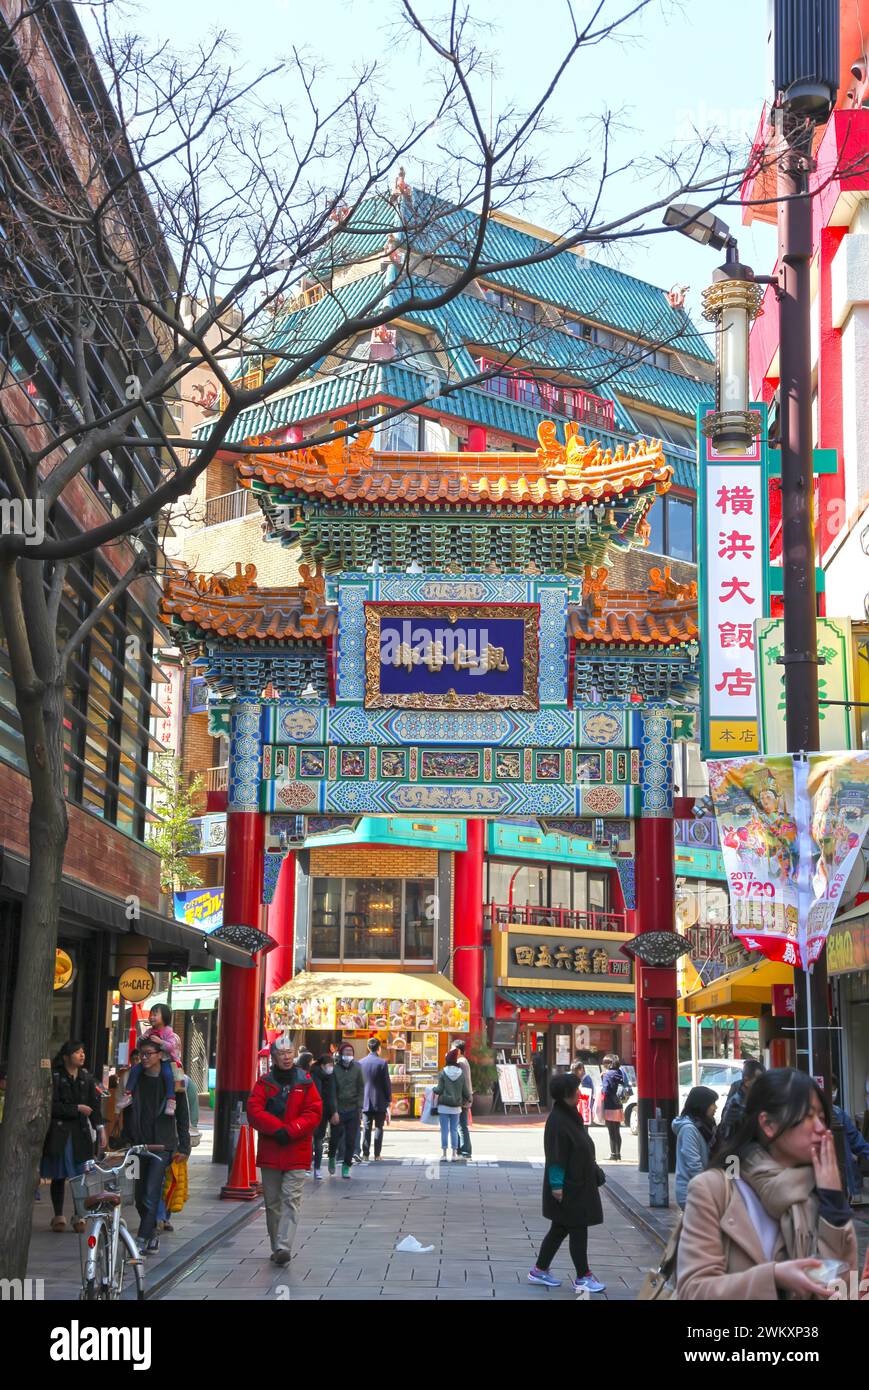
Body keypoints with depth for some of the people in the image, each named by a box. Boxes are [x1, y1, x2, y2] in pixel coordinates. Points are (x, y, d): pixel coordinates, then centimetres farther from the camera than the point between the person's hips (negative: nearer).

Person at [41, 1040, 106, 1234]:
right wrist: (77, 1108, -13)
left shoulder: (87, 1078, 9)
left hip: (81, 1132, 3)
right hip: (59, 1132, -3)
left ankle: (79, 1216, 8)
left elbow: (94, 1105, 10)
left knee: (81, 1175, 0)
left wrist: (100, 1129, 2)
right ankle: (58, 1216, 14)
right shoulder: (54, 1077, -5)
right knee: (59, 1176, 3)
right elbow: (52, 1106, -11)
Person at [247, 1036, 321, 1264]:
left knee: (291, 1200, -11)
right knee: (272, 1201, 9)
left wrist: (290, 1131, -15)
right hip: (269, 1152, 2)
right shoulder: (265, 1083, 5)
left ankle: (284, 1247, -17)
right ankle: (277, 1248, 19)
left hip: (297, 1152, -2)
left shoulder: (305, 1082, 3)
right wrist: (276, 1128, -17)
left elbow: (314, 1113, -4)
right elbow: (254, 1110, -5)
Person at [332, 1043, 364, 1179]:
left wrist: (359, 1107, 1)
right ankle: (332, 1158, 33)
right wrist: (334, 1110, -11)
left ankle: (346, 1165, 14)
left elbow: (361, 1088, 7)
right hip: (338, 1110, -2)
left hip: (353, 1110, 2)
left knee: (351, 1140, 2)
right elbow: (332, 1091, -6)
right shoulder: (335, 1069, -7)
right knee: (336, 1137, 4)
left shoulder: (357, 1068, 2)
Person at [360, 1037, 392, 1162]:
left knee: (367, 1128, 7)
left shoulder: (361, 1063, 1)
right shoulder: (382, 1062, -10)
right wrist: (389, 1099, 2)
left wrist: (360, 1098, 16)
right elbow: (387, 1082, -8)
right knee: (379, 1127, 4)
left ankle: (366, 1154, 3)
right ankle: (377, 1155, 2)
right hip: (380, 1101, -3)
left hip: (365, 1101, 3)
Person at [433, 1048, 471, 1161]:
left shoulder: (443, 1073, -9)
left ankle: (444, 1153, 4)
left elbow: (439, 1090, -10)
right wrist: (468, 1100, 21)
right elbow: (466, 1090, 3)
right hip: (456, 1106, 3)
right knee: (454, 1130, 9)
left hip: (444, 1106, -3)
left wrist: (434, 1088, 12)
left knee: (444, 1130, 3)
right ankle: (454, 1153, 8)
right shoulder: (461, 1074, 0)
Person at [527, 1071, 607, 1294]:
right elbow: (556, 1157, -21)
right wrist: (557, 1186, -21)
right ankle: (582, 1278, 8)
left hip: (578, 1184, 10)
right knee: (577, 1229, -1)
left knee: (560, 1229, 16)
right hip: (568, 1188, -10)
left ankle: (540, 1270, 25)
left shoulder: (570, 1115, 9)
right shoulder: (557, 1121, -21)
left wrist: (594, 1173, 20)